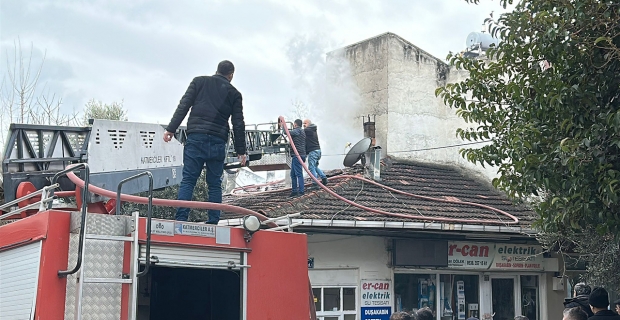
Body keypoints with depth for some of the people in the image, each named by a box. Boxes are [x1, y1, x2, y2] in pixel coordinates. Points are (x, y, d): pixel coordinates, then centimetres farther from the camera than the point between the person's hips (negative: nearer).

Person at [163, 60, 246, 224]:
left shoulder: (199, 81, 11)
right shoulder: (234, 93, 12)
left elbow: (183, 106, 2)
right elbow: (238, 124, 9)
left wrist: (170, 129, 1)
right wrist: (241, 151, 13)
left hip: (195, 138, -1)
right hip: (218, 142, 1)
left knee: (188, 180, -3)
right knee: (214, 183, 7)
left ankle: (181, 219, -13)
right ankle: (213, 222, 3)